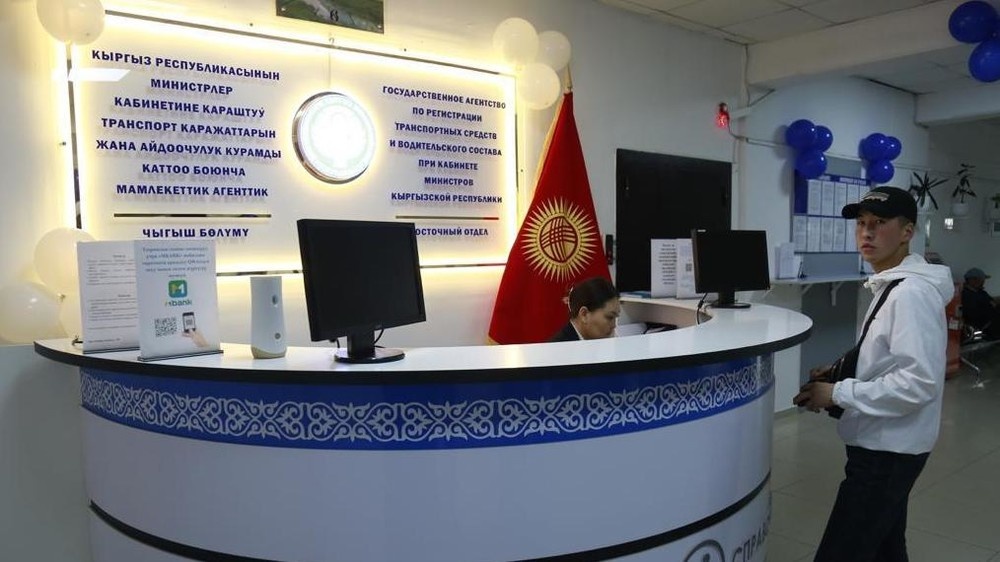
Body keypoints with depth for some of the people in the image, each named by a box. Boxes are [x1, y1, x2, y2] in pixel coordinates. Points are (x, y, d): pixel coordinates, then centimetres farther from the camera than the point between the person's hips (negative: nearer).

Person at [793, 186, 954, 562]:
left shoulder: (912, 292, -20)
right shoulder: (890, 287, 11)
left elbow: (919, 382, -27)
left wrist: (839, 394, -21)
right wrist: (841, 375, 6)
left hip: (888, 452, -10)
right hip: (884, 446, 10)